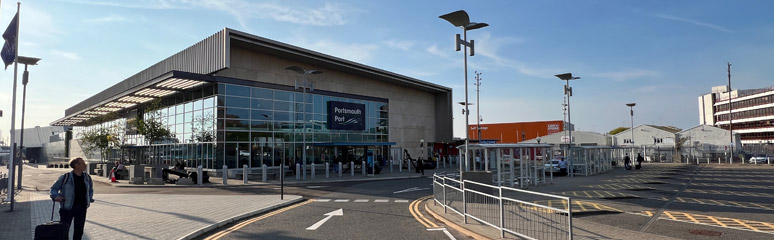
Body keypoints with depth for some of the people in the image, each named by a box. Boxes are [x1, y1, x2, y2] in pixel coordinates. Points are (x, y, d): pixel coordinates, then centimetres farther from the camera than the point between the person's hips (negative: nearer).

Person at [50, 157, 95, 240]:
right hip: (67, 208, -4)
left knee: (79, 230, 11)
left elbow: (91, 189, 23)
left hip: (82, 208, 4)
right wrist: (56, 196, -19)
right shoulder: (65, 177, -7)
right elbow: (53, 189, 0)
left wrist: (89, 199, 9)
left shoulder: (87, 177, 7)